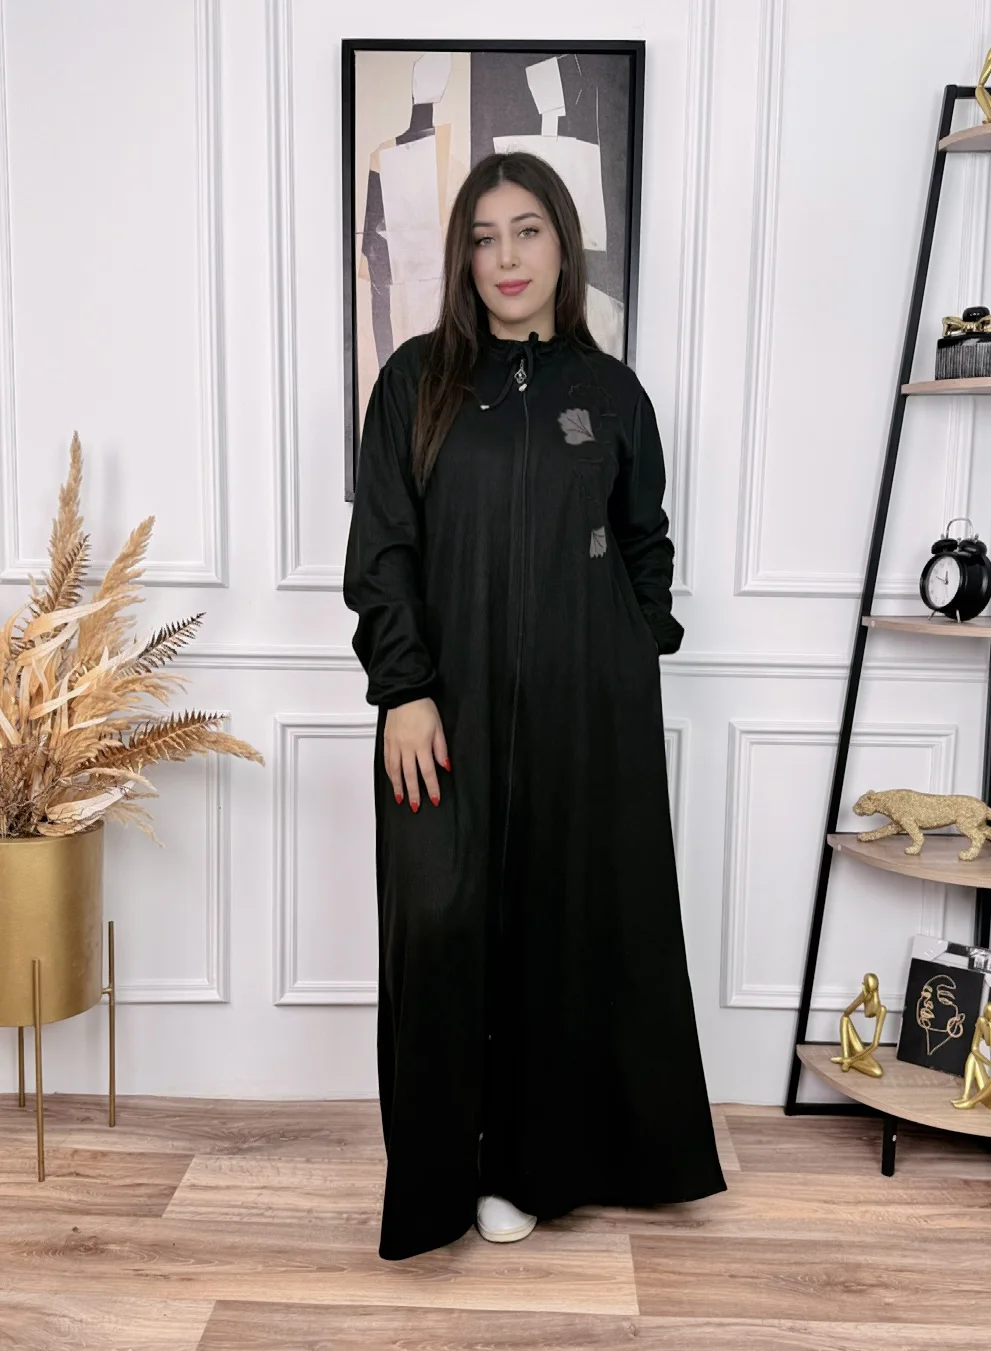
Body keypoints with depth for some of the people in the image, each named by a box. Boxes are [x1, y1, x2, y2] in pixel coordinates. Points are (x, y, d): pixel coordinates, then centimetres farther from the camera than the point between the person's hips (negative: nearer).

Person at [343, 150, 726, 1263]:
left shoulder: (611, 393, 7)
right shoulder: (417, 381, 3)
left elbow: (646, 543, 15)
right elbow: (381, 548, -2)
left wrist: (636, 653, 5)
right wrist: (404, 690, -10)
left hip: (588, 711, 2)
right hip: (451, 707, -1)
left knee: (575, 918, 7)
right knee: (444, 920, -2)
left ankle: (544, 1151, 26)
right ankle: (449, 1170, 16)